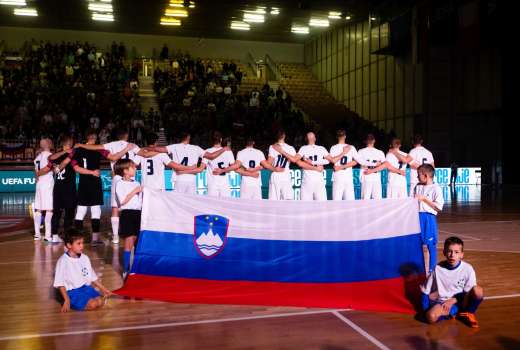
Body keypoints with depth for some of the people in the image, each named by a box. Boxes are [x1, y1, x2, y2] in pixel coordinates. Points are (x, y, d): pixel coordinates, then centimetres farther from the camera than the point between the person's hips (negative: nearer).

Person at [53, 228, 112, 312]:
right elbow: (60, 283, -11)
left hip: (86, 287, 6)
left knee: (100, 302, -19)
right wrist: (67, 300, -16)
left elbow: (92, 277, 17)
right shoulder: (63, 261, -12)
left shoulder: (85, 258, 7)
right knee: (93, 304, -26)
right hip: (72, 292, -6)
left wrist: (103, 289, 14)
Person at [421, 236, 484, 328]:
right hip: (443, 302, 0)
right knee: (431, 317, -32)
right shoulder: (438, 269, -9)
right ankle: (454, 312, -6)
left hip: (461, 300, 1)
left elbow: (469, 292, -5)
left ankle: (468, 313, -2)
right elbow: (426, 291, -1)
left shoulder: (468, 269, -10)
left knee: (478, 290, -28)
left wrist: (453, 300, -14)